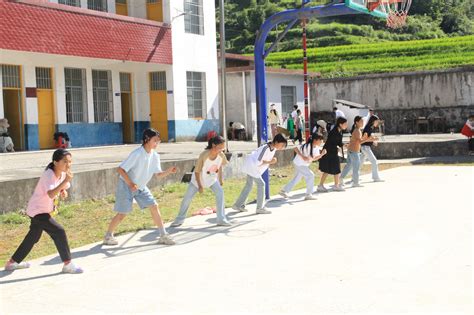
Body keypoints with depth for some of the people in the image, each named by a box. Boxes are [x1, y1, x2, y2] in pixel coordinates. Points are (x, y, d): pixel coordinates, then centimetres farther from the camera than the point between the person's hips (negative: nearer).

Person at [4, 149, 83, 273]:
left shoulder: (62, 174, -1)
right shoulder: (48, 175, -26)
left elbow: (63, 188, 17)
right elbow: (51, 194, -43)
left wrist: (63, 191, -7)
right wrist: (66, 180, -48)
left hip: (43, 211, 10)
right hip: (37, 211, -10)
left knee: (33, 237, 23)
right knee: (59, 231, -18)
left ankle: (12, 262, 39)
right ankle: (68, 264, -10)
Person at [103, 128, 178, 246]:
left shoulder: (155, 156, -5)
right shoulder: (137, 154, -26)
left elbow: (158, 174, 1)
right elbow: (120, 169, -25)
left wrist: (169, 171, -18)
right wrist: (131, 184, -30)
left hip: (141, 187, 7)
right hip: (126, 186, -7)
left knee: (154, 207, -2)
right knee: (123, 213, -1)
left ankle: (163, 235, 5)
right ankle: (108, 236, 19)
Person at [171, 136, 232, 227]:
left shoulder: (221, 155, -21)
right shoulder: (204, 155, -34)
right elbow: (197, 171, -24)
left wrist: (220, 179, 6)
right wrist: (200, 186, -20)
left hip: (212, 178, 4)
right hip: (198, 178, -4)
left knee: (220, 193, -13)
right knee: (187, 197, 0)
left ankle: (221, 219, -7)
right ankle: (180, 219, 17)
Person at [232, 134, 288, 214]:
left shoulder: (273, 148, -4)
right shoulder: (266, 148, -31)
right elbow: (258, 162, -32)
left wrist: (271, 162, -7)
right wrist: (270, 162, -27)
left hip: (252, 166, 10)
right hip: (252, 165, -10)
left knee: (249, 185, 16)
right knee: (261, 184, -9)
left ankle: (238, 205, 25)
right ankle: (260, 208, -3)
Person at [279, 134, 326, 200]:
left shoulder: (316, 148, -2)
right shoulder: (307, 146, -26)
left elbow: (314, 158, 1)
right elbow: (296, 149, -23)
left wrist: (322, 154, -13)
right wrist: (303, 157, -30)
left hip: (304, 165, 9)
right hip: (299, 164, -9)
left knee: (297, 179, 18)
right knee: (310, 175, -14)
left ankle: (284, 191, 30)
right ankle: (308, 194, -5)